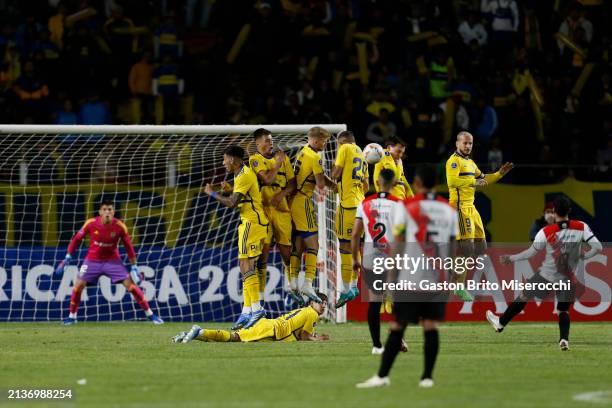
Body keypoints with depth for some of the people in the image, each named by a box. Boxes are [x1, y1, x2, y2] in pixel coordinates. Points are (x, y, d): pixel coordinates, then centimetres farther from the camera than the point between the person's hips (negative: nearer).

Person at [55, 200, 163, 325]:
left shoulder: (119, 226, -17)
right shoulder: (91, 224, -17)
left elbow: (128, 247, -5)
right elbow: (77, 239, -2)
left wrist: (134, 267, -2)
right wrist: (68, 258, -1)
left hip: (113, 261, -1)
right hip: (93, 260, 1)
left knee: (131, 285, -9)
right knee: (78, 285, -11)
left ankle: (150, 315, 0)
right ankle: (72, 317, 10)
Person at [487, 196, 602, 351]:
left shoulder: (546, 232, -17)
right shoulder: (581, 227, -11)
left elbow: (531, 252, -6)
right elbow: (598, 247, -11)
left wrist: (511, 258, 8)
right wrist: (583, 256, 8)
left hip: (547, 276, -2)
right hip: (568, 279, 2)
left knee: (523, 297, 18)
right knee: (563, 310, 15)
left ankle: (500, 323, 32)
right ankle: (564, 339, -8)